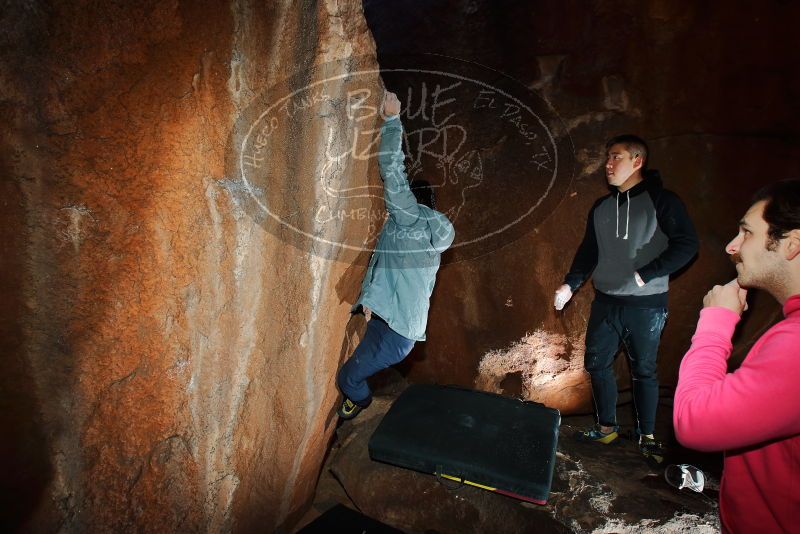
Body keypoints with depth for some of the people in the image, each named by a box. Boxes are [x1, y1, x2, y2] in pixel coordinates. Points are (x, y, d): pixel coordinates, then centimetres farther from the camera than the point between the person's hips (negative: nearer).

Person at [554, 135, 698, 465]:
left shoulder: (661, 201, -5)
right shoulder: (601, 208, 11)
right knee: (597, 363, 8)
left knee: (643, 369, 5)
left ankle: (647, 436, 23)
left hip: (646, 304, -5)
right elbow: (588, 252, 14)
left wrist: (644, 274, -17)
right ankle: (606, 427, 25)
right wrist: (570, 285, 3)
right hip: (605, 301, 5)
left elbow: (686, 245, -11)